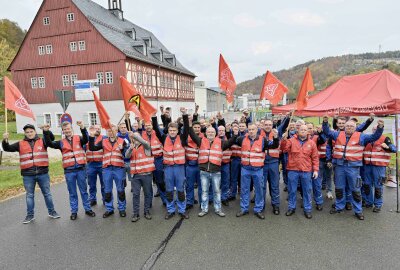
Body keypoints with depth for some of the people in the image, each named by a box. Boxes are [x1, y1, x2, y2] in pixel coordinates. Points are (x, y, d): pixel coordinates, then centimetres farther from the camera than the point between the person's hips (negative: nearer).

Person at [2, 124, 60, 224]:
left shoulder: (42, 141, 3)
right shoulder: (20, 144, 6)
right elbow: (7, 148, 2)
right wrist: (5, 140, -17)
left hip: (43, 173, -1)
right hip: (28, 175, 1)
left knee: (47, 193, 10)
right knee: (29, 195, 12)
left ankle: (51, 212, 23)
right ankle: (30, 215, 25)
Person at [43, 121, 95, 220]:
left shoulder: (79, 139, 2)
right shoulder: (61, 143, 7)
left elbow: (86, 139, -18)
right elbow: (50, 143, -2)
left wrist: (82, 128, -36)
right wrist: (46, 132, -16)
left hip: (81, 169, -1)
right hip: (69, 171, 1)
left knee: (84, 191, 10)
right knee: (72, 193, 12)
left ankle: (88, 209, 22)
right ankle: (74, 211, 23)